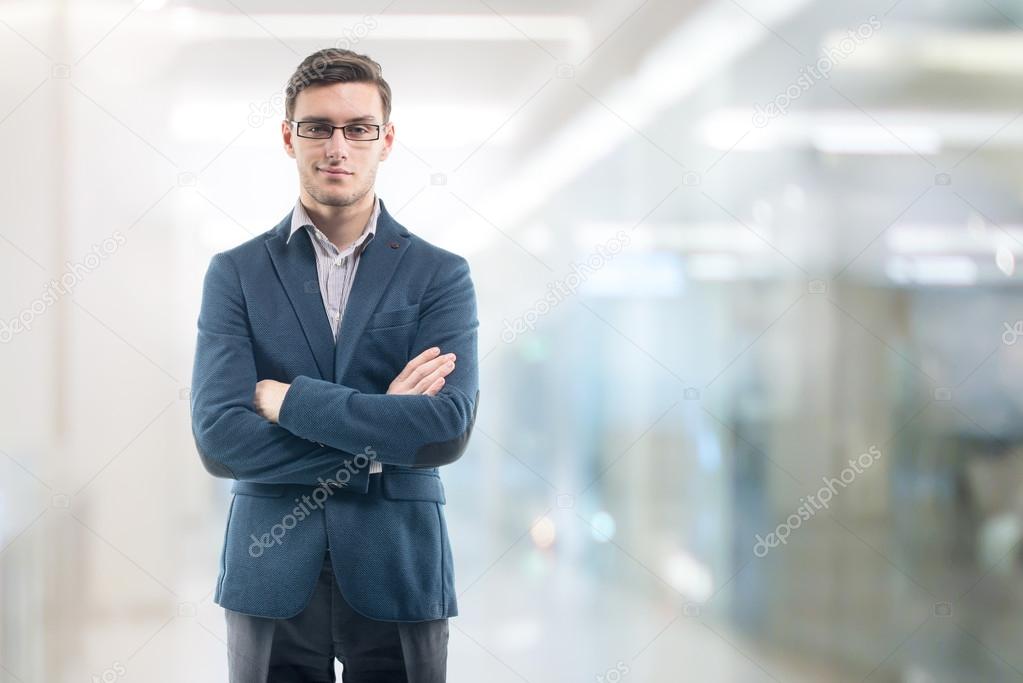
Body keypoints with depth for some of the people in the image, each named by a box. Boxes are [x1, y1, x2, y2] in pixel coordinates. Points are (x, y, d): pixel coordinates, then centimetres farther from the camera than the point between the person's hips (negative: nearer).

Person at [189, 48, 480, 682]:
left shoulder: (440, 274, 1)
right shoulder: (236, 273, 3)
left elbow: (448, 430, -14)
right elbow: (219, 438, -8)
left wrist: (290, 399, -11)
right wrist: (376, 439, -12)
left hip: (399, 576, 0)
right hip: (272, 577, 0)